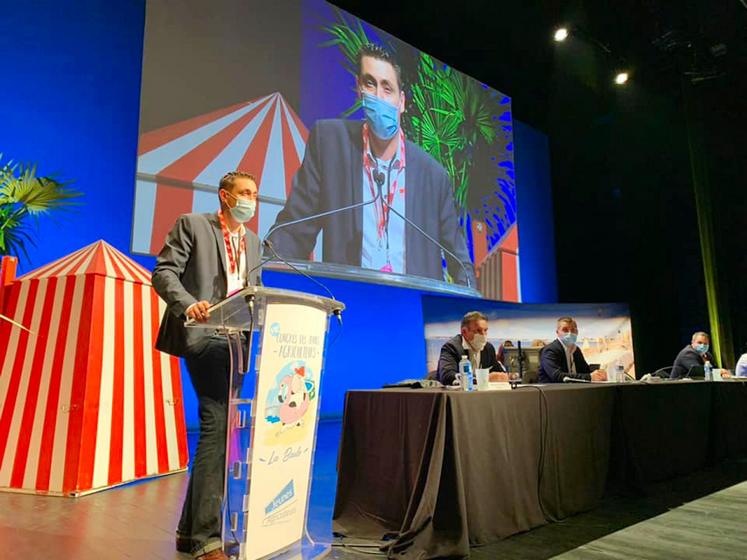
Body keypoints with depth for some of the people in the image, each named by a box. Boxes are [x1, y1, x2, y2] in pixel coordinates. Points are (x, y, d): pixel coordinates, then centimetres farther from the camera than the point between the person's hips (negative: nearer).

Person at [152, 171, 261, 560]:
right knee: (216, 425, -16)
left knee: (217, 428, 9)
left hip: (236, 340, 7)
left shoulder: (252, 240, 20)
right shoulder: (192, 225, 2)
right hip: (203, 335, -7)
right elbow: (164, 272, -7)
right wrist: (187, 304, -25)